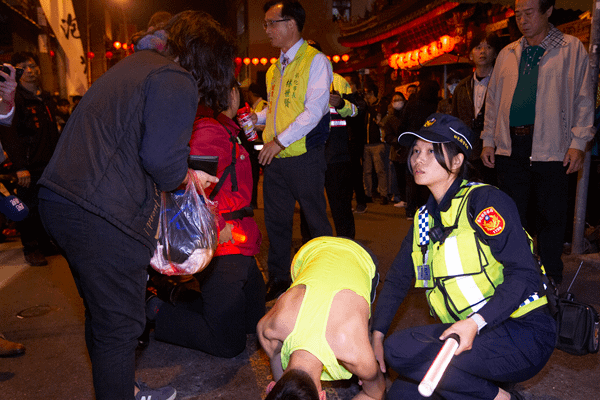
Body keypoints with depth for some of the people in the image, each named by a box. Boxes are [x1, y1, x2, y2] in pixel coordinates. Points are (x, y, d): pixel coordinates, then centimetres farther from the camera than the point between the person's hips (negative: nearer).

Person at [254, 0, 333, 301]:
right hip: (275, 157, 7)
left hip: (303, 155, -7)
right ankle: (278, 278, 26)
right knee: (275, 219, 12)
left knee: (316, 219, 3)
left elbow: (314, 110, -16)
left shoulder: (315, 61, -5)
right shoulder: (276, 67, 17)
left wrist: (280, 141, -18)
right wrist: (257, 117, 5)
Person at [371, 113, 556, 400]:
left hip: (523, 336, -7)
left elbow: (525, 274, -19)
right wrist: (376, 335, 4)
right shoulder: (425, 218, 11)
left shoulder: (485, 201, -12)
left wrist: (476, 322, -31)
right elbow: (397, 279, 14)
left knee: (400, 348, -23)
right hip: (464, 335, 7)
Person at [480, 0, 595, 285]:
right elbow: (493, 99, 17)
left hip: (551, 148, -3)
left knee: (551, 216, 3)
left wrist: (578, 143, -7)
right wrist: (488, 140, 9)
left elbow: (584, 99, 2)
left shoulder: (571, 49, 4)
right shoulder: (507, 54, 15)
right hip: (510, 146, 3)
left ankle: (550, 280, 18)